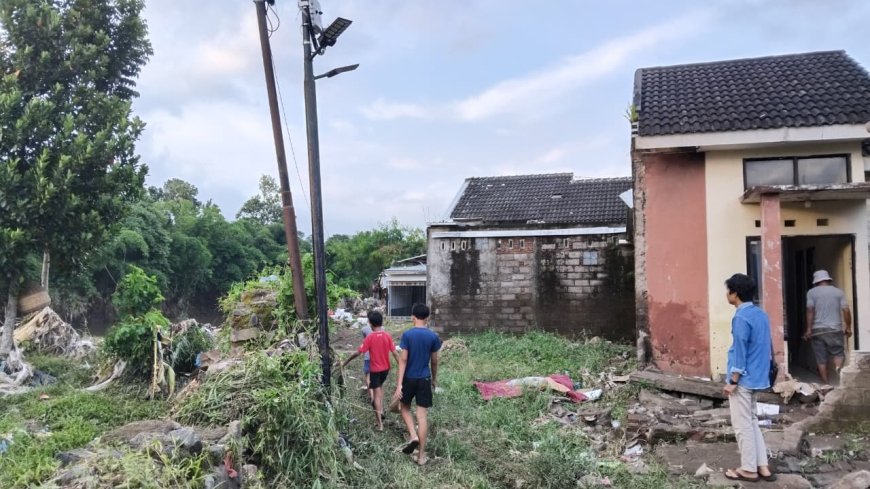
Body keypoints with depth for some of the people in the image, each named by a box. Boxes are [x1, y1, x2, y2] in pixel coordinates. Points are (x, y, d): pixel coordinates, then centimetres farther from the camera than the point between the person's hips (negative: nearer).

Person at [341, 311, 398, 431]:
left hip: (375, 370, -4)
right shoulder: (387, 336, -7)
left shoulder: (370, 337, -17)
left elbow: (358, 353, -16)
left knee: (376, 394, 3)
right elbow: (394, 353, -6)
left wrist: (344, 363, -6)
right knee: (380, 387, 30)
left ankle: (380, 424, 3)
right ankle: (381, 411, 22)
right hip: (385, 368, 4)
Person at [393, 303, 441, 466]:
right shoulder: (433, 336, -4)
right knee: (423, 415, 4)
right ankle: (421, 455, 7)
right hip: (424, 379, 1)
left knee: (405, 408, 22)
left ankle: (413, 436, 0)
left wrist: (399, 384, -12)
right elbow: (434, 361, 4)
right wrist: (434, 378, 20)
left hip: (409, 378, -1)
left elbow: (403, 360, -13)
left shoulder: (407, 334, -11)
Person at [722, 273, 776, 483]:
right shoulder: (761, 314, 8)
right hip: (757, 378, 9)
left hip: (743, 379, -9)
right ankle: (762, 466, 20)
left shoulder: (741, 318, -19)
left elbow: (740, 352, -19)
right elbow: (768, 347, 15)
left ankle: (749, 469, 10)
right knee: (751, 421, 17)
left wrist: (732, 382, -14)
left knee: (742, 425, 2)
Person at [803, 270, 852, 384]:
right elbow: (846, 311, 0)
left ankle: (826, 384, 7)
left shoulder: (811, 292, 1)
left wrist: (809, 329, -7)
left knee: (821, 359, 5)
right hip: (835, 329, 0)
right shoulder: (838, 292, 5)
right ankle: (839, 368, -22)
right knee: (838, 353, 9)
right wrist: (848, 327, 9)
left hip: (817, 330, 0)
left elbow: (810, 311, -7)